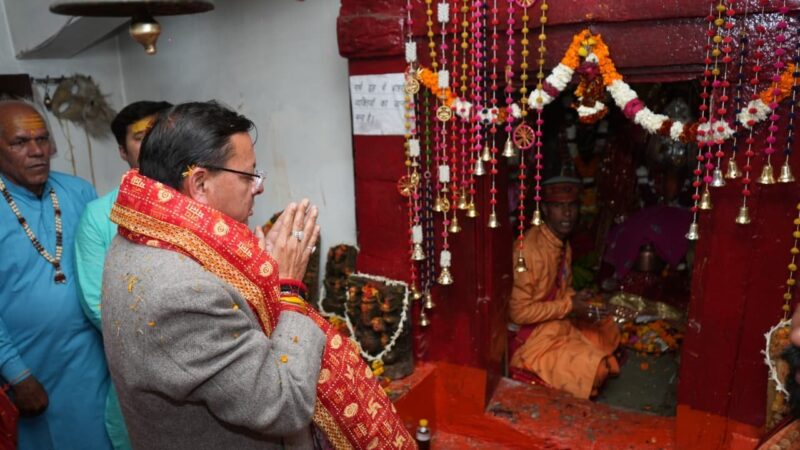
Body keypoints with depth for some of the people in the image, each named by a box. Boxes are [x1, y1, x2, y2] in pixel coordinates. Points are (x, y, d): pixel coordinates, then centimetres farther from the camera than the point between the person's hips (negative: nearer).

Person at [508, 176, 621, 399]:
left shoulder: (563, 245, 2)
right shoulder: (530, 249, -28)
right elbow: (518, 312, -27)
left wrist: (579, 301, -7)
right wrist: (569, 306, -21)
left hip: (560, 322, 10)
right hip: (531, 335, -9)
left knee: (609, 331, 17)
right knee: (594, 368, -16)